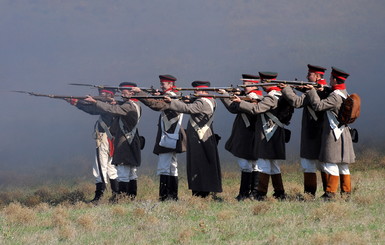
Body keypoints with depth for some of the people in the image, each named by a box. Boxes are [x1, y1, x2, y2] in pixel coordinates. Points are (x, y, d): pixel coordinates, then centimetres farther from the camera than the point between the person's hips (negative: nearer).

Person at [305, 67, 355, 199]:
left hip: (334, 135, -10)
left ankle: (330, 193, -7)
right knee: (343, 165, 12)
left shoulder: (336, 96, -19)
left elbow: (319, 105, -23)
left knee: (331, 164, -7)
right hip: (343, 133, 10)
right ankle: (346, 192, 14)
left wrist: (312, 91, -12)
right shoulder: (344, 93, 11)